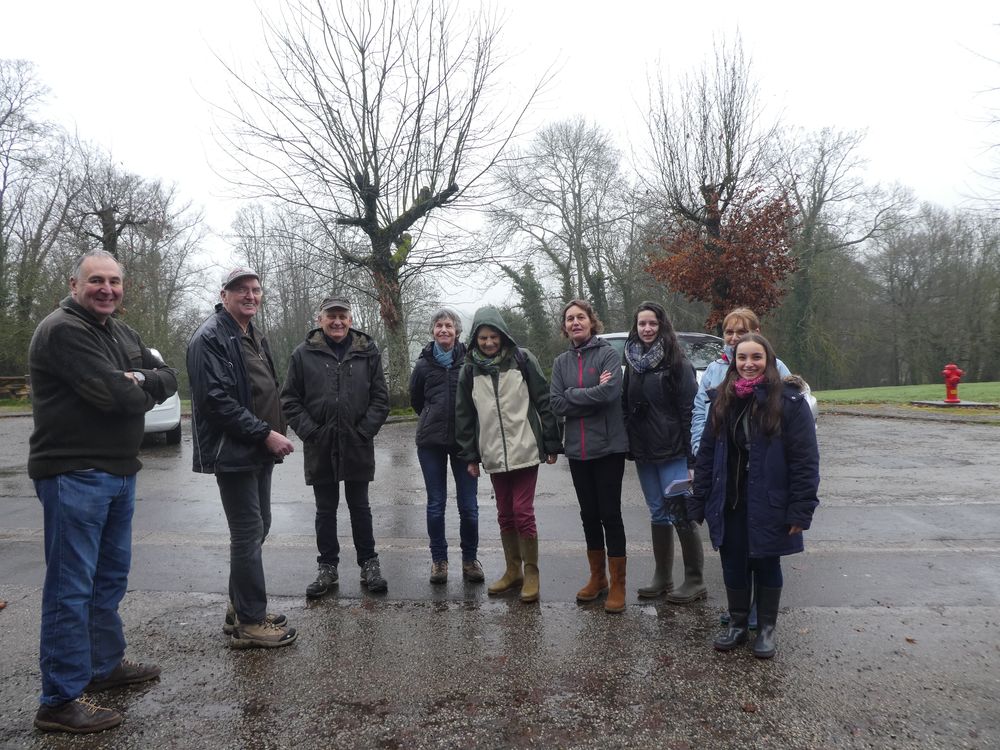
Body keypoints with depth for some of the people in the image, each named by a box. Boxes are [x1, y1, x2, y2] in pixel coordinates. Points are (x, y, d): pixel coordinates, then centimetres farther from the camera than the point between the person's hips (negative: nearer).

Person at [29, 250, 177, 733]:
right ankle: (60, 701, 6)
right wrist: (144, 392, -2)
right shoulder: (63, 330, -13)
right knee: (71, 587, -3)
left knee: (110, 576, 19)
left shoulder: (122, 334, 14)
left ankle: (105, 665, 34)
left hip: (119, 472, 9)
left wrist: (139, 379, -12)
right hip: (74, 475, -9)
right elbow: (112, 393, -23)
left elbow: (168, 379, 9)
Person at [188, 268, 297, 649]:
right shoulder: (210, 338, -13)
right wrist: (265, 434, -21)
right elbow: (216, 400, -22)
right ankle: (250, 622, 6)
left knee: (257, 528, 15)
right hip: (233, 452, -10)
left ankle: (240, 608, 28)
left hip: (259, 450, 10)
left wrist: (275, 433, 11)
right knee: (248, 533, -5)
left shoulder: (254, 336, 17)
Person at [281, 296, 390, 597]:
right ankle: (328, 567, 24)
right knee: (325, 510, 12)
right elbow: (290, 399, 1)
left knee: (360, 507, 11)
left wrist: (365, 431, -9)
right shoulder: (304, 353, 0)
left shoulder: (368, 352, 2)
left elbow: (380, 398, 1)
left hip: (357, 447, 0)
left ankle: (368, 563, 23)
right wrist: (309, 432, -8)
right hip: (320, 448, 0)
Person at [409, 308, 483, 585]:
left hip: (465, 440, -1)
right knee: (435, 504, 7)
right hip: (431, 442, 1)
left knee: (468, 505, 2)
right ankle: (439, 559, 21)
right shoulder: (424, 364, 3)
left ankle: (469, 558, 20)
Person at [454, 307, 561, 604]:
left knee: (523, 512, -3)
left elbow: (544, 402, -4)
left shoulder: (522, 360, -4)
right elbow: (464, 415, 9)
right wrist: (470, 455, 8)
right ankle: (513, 570, 25)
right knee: (505, 514, 12)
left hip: (524, 450, -4)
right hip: (493, 455, 4)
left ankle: (531, 573, 11)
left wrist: (552, 444, -6)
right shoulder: (470, 370, 5)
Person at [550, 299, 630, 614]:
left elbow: (610, 391, -22)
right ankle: (597, 578, 30)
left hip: (608, 447, -5)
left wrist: (571, 395, -11)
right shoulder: (562, 362, 8)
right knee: (589, 514, 14)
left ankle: (617, 585, 14)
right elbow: (557, 405, -2)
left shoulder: (608, 354, -5)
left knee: (610, 514, 1)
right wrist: (591, 394, -12)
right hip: (577, 449, 5)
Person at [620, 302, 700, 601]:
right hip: (644, 453, 6)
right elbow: (626, 405, 14)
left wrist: (691, 456, -16)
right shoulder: (633, 361, 10)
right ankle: (662, 577, 22)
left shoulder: (677, 362, -7)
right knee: (658, 514, 12)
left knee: (680, 514, -3)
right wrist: (628, 446, 8)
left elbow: (690, 409, -11)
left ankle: (695, 580, 10)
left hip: (672, 452, -5)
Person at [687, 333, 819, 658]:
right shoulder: (722, 400, 4)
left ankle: (766, 628, 30)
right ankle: (737, 623, 31)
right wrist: (699, 503, 4)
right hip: (728, 504, 4)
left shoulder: (789, 400, -10)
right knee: (733, 566, 12)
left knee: (767, 565, 12)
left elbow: (805, 460, -12)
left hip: (768, 505, -3)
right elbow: (706, 455, 6)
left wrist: (801, 509, -16)